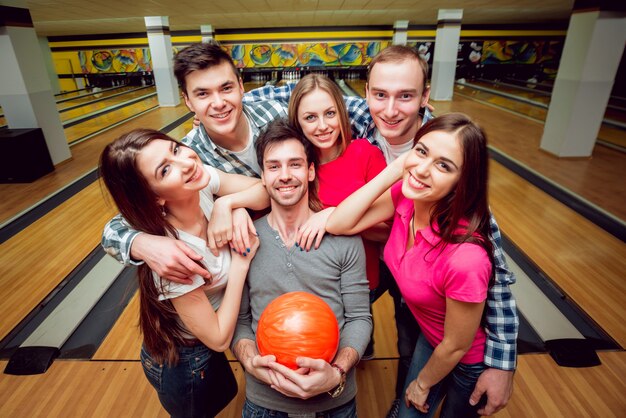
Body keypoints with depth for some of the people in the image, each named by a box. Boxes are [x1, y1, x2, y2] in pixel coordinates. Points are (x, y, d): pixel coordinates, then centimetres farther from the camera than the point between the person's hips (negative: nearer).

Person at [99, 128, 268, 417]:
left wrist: (227, 203, -34)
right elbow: (218, 339, -28)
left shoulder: (203, 181, -23)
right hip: (184, 362, -6)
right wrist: (241, 262, -29)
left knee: (225, 394, 32)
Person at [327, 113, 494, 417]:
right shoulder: (404, 194, -23)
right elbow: (337, 224, -25)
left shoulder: (466, 259, -41)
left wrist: (423, 383, -5)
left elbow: (456, 346, -25)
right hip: (428, 337, 5)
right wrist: (394, 169, -32)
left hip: (469, 361, -5)